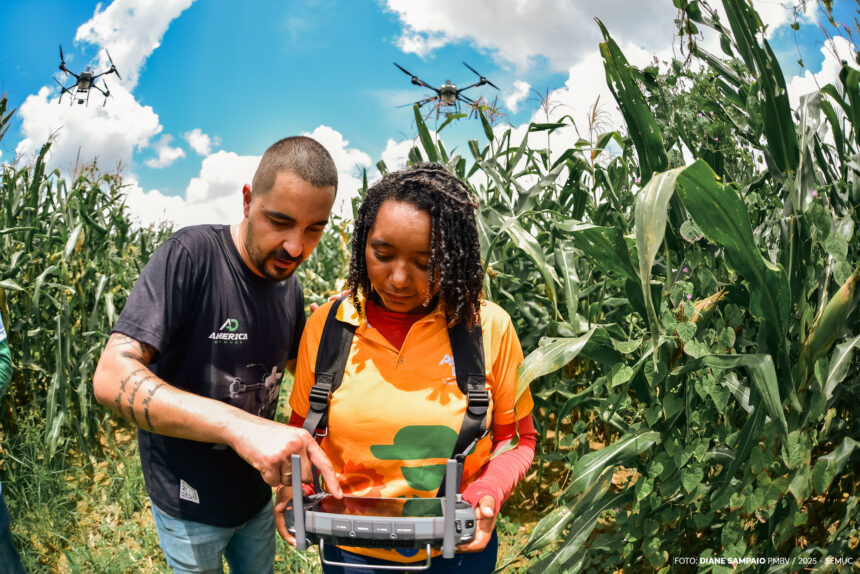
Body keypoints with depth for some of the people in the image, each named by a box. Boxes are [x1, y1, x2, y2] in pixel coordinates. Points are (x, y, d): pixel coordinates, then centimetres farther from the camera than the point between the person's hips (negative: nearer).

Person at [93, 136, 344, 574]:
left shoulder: (289, 287, -4)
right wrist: (240, 425, -45)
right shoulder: (190, 256, -24)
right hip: (190, 504, -5)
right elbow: (112, 378, -32)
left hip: (256, 493, 5)